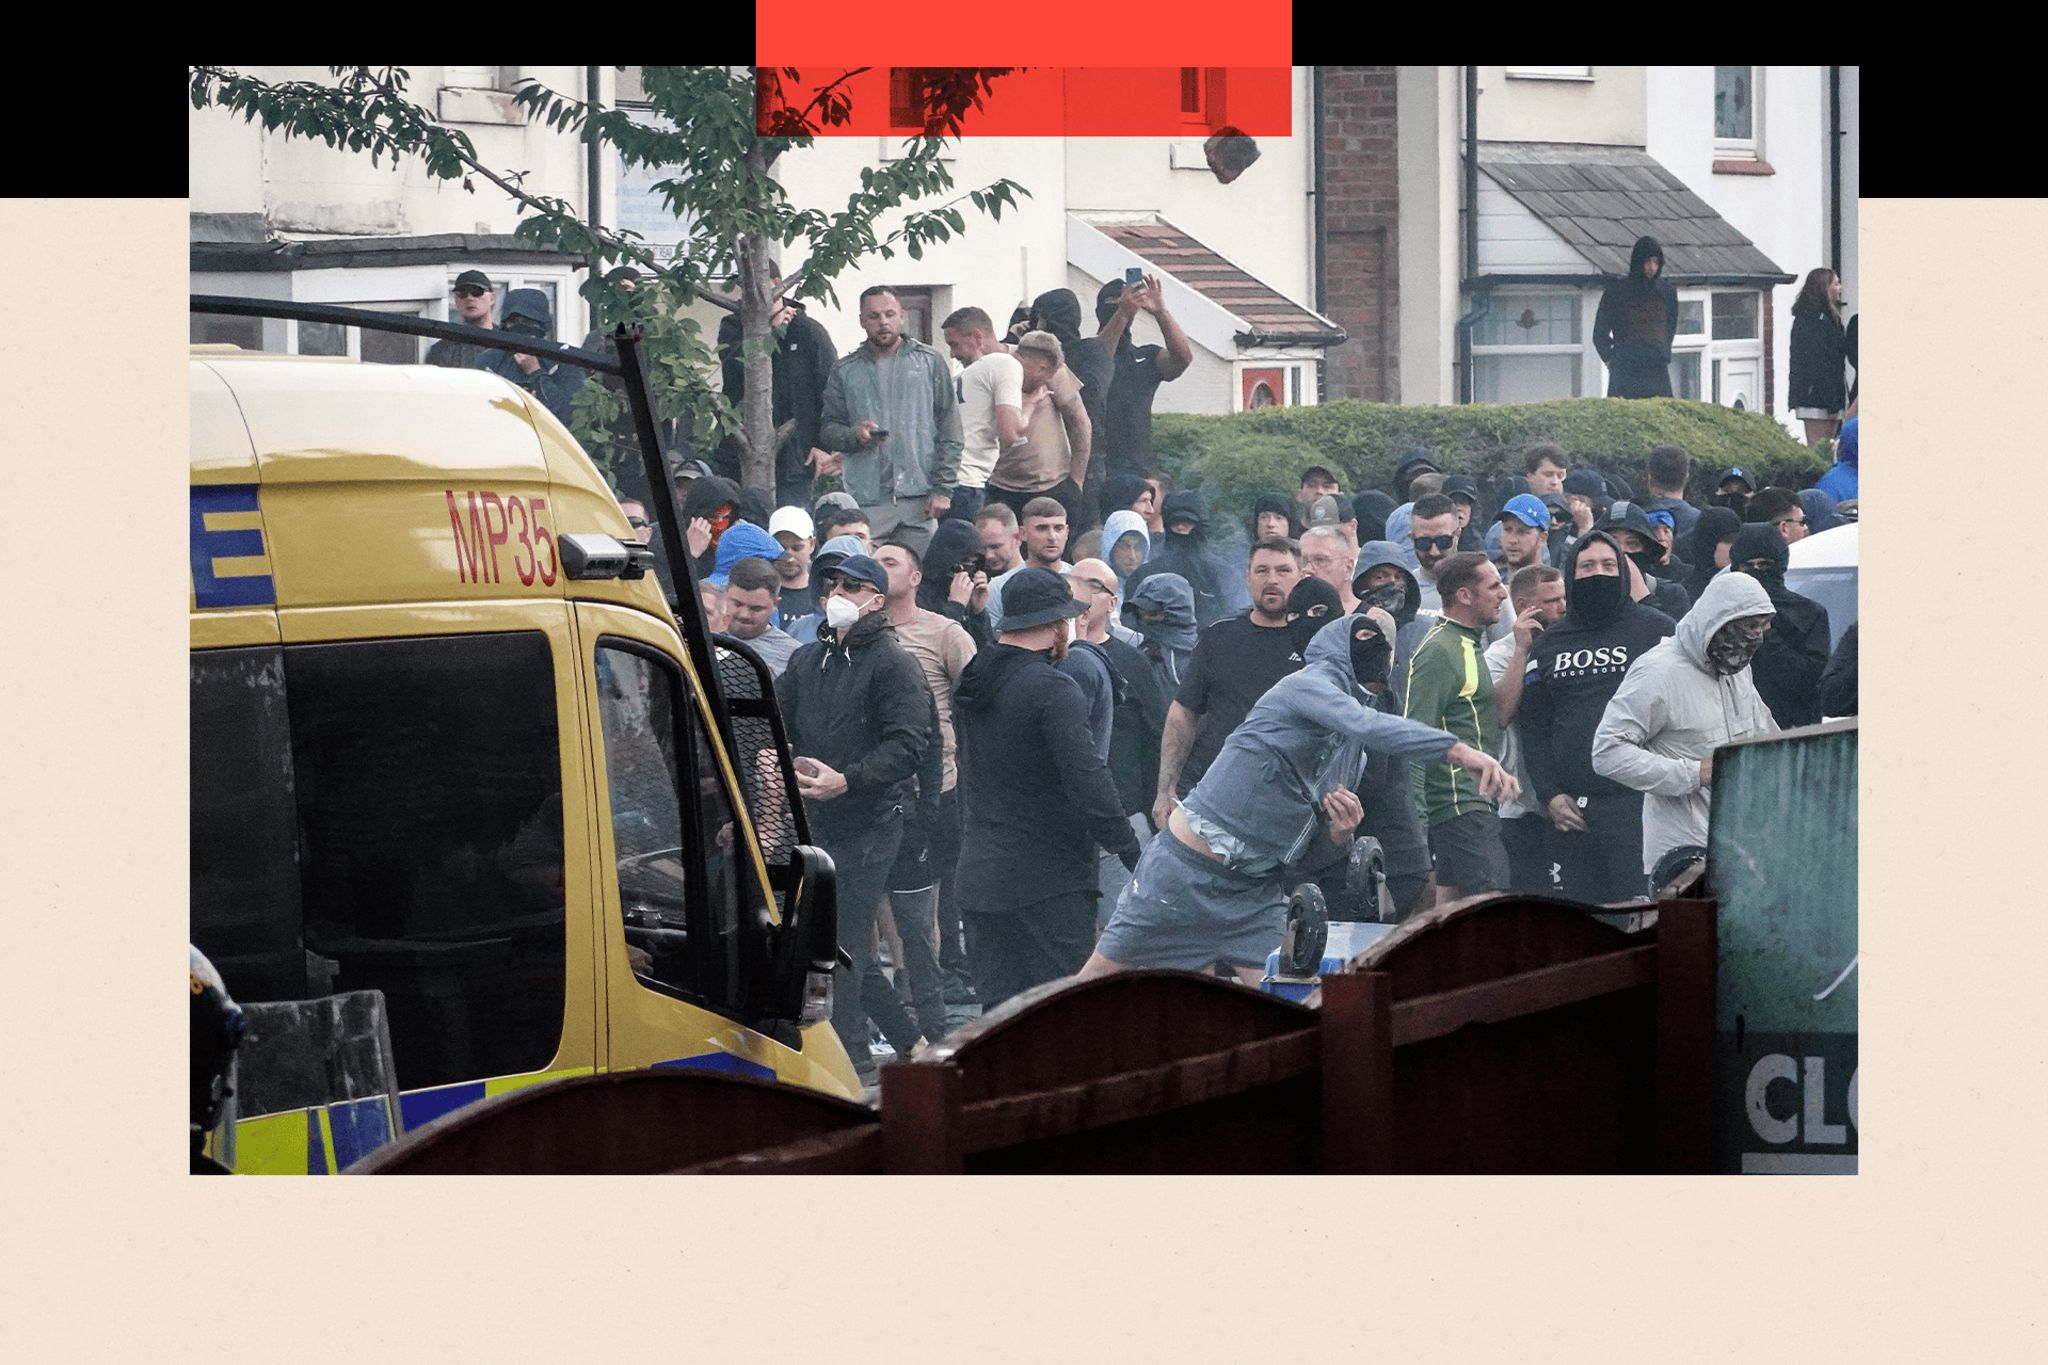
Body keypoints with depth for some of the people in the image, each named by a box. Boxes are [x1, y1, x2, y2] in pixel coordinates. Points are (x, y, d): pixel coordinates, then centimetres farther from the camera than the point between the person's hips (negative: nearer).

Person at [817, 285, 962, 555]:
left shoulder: (930, 362, 8)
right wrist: (855, 435, -13)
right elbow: (827, 430, 10)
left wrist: (943, 489, -4)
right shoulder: (845, 371, 11)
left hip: (919, 499, 0)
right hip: (866, 500, 0)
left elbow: (950, 432, 5)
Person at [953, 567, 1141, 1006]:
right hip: (1051, 881, -8)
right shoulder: (1053, 690, -14)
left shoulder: (970, 684, 12)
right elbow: (1086, 778, -20)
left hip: (980, 876, 8)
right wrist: (1133, 855, -15)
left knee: (998, 1007, 9)